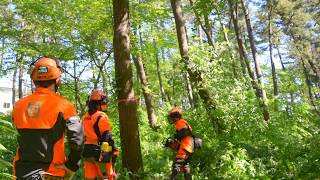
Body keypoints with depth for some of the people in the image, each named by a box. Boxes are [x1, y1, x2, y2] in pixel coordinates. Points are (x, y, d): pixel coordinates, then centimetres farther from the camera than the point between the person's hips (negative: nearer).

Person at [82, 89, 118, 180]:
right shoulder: (102, 116, -13)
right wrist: (114, 150, -10)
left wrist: (86, 149, 20)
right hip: (100, 152, -7)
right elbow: (107, 137, -15)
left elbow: (84, 135, 14)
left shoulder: (85, 117, 11)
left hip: (88, 152, 7)